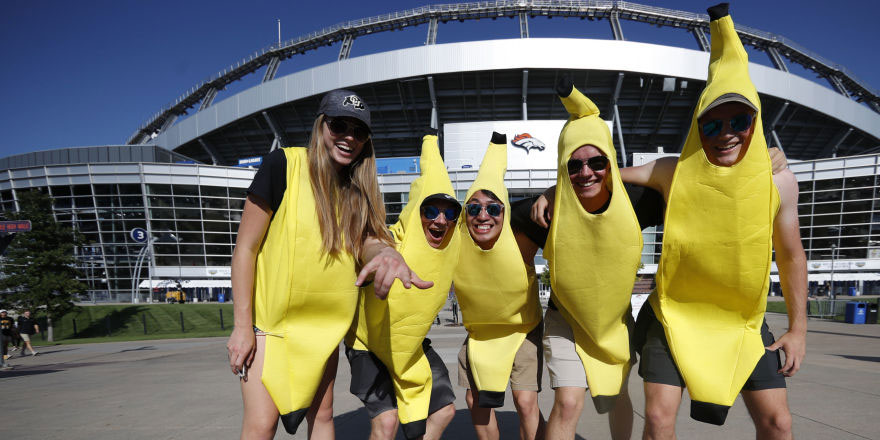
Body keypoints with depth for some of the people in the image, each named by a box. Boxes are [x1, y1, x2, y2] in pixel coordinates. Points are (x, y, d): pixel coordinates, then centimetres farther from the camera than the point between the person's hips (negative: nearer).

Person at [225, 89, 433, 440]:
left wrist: (388, 255, -41)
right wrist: (242, 326, -14)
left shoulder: (357, 188, 1)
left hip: (323, 324, 5)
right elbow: (246, 246, -13)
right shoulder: (284, 164, -15)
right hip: (270, 318, -5)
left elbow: (369, 240, -15)